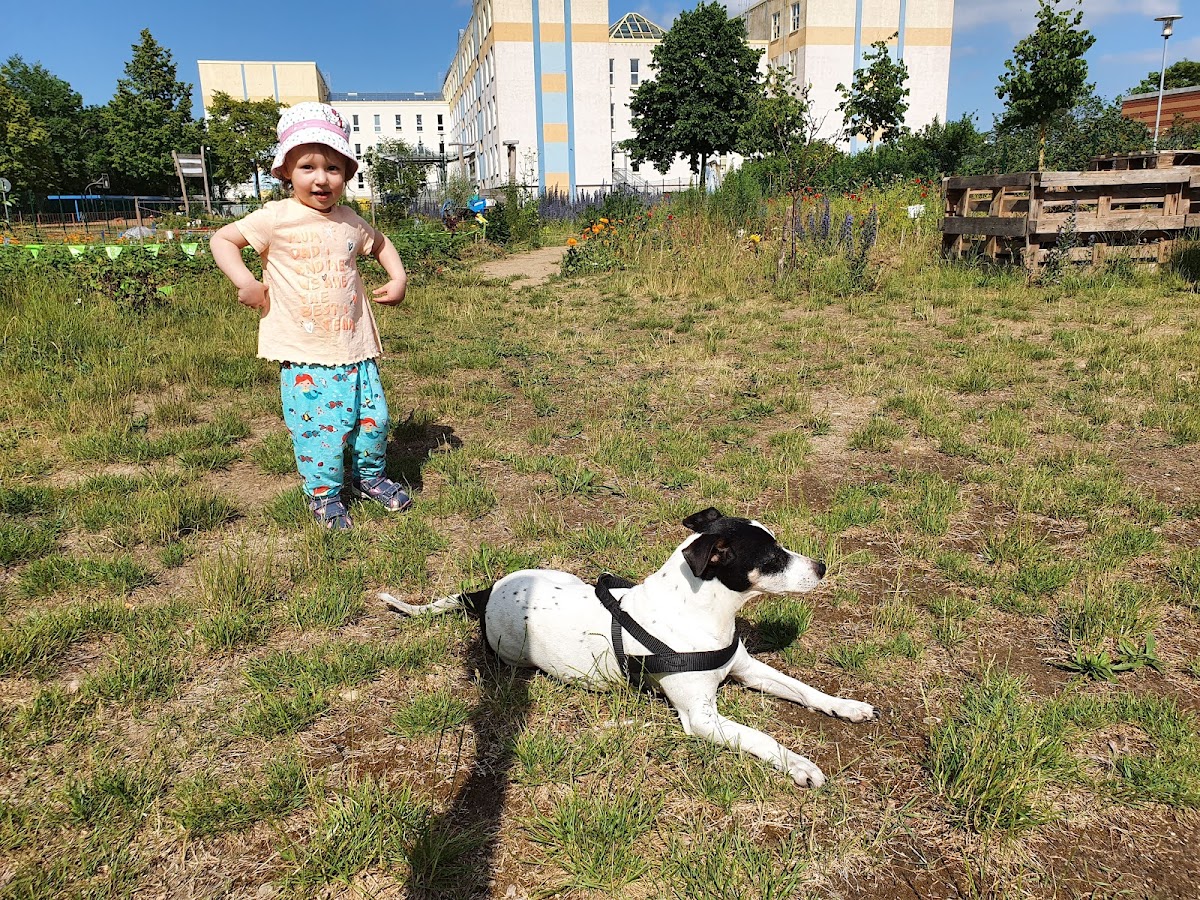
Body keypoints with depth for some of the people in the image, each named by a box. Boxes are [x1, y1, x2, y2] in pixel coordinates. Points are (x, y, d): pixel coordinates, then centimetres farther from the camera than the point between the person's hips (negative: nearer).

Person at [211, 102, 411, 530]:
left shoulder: (349, 220, 8)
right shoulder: (276, 218, -6)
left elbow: (379, 243, 28)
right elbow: (221, 239, 2)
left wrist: (398, 277, 12)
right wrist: (244, 281, -12)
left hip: (355, 347, 4)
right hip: (304, 354, -4)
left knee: (373, 416, 9)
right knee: (319, 426, -3)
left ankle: (368, 475, 33)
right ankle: (324, 494, 17)